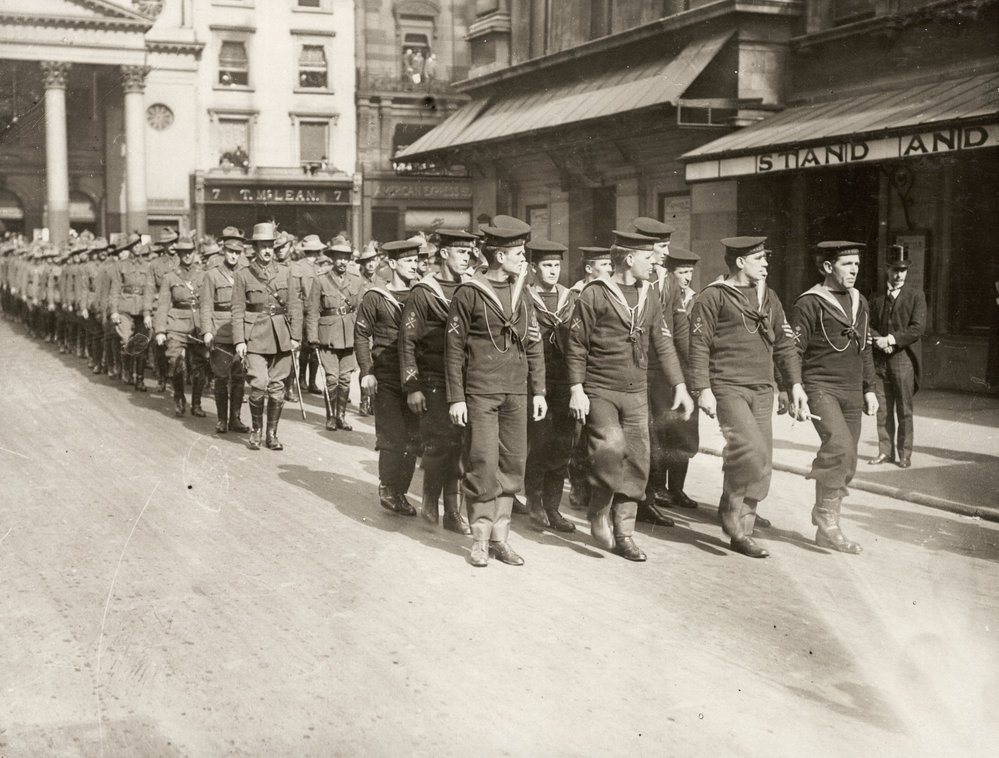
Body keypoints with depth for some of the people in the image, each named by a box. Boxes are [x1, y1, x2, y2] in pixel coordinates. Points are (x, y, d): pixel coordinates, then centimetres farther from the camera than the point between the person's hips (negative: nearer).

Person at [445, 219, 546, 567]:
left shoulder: (521, 295, 13)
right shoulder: (468, 293, -4)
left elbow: (534, 345, 16)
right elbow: (454, 348, -4)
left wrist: (538, 390, 10)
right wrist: (456, 397, -8)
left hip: (516, 393, 5)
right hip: (480, 392, -5)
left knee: (512, 464, 5)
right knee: (483, 464, -4)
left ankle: (500, 537, 15)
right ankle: (480, 539, 7)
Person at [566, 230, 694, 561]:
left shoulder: (649, 297, 12)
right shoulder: (594, 294, -6)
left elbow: (663, 344, 15)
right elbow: (576, 346, -5)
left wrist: (679, 386, 9)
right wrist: (576, 389, -11)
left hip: (637, 393, 5)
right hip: (600, 391, -5)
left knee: (637, 462, 2)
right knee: (611, 447, -23)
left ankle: (623, 534, 13)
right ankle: (599, 513, -1)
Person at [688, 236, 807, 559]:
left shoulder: (768, 298, 16)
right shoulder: (712, 297, -3)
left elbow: (784, 344, 18)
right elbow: (699, 347, -7)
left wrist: (795, 383, 9)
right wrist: (703, 389, -13)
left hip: (762, 390, 7)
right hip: (728, 388, -6)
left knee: (761, 462, 4)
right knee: (750, 449, -22)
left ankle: (742, 531, 14)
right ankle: (731, 511, -2)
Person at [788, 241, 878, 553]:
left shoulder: (859, 303, 15)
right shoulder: (809, 304, -7)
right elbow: (792, 350, -8)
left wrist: (869, 390, 18)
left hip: (852, 393, 7)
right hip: (821, 388, -7)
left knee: (847, 464, 6)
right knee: (839, 446, -27)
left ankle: (827, 531, 17)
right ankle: (826, 514, -14)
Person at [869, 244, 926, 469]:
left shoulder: (915, 295, 3)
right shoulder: (878, 298, 14)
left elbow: (917, 328, -5)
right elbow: (869, 326, 13)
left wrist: (892, 339, -13)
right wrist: (879, 340, -8)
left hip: (904, 358, -3)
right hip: (880, 359, 3)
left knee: (904, 410, -1)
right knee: (883, 409, 5)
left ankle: (905, 454, 6)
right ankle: (886, 451, 13)